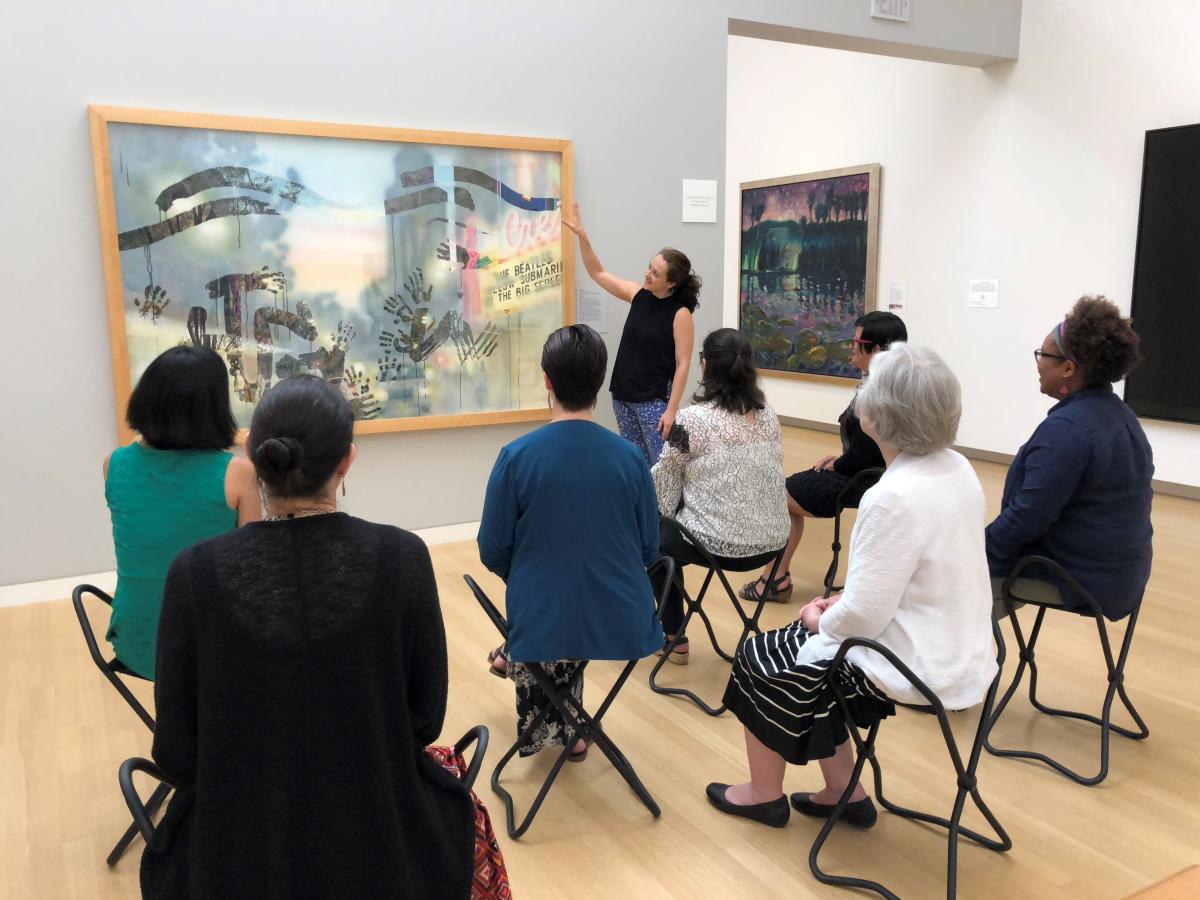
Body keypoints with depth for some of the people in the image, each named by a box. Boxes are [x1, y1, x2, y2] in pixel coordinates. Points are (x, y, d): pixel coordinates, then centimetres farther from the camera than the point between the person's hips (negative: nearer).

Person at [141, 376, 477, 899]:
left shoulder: (197, 572, -16)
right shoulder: (402, 557, -17)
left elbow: (177, 750, -7)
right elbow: (425, 718, -6)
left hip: (242, 852, 1)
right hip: (383, 842, 0)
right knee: (453, 803, 34)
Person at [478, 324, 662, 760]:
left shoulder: (516, 456, -14)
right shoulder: (631, 457, -7)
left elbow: (493, 553, -6)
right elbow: (649, 551, 1)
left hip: (546, 628, -2)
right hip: (625, 627, 2)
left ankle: (556, 728, 48)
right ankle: (567, 729, 47)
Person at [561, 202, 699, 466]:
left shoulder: (680, 314, -13)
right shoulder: (638, 295, 2)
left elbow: (682, 364, -14)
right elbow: (598, 273, 9)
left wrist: (672, 409, -17)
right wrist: (581, 235, -2)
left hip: (654, 400, -6)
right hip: (623, 395, 6)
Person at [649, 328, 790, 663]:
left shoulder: (694, 419, -14)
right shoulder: (769, 416, 5)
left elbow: (662, 484, -4)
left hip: (720, 544, -6)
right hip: (773, 541, 6)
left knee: (655, 540, 24)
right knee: (672, 529, 29)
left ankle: (674, 638, 28)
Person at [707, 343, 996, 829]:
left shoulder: (893, 498, -29)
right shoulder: (958, 469, -1)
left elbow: (863, 617, -25)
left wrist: (821, 620, -5)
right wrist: (843, 602, 8)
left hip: (918, 671, -8)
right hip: (960, 655, 8)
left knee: (761, 657, 10)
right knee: (807, 648, 23)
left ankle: (766, 794, 30)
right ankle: (846, 791, 28)